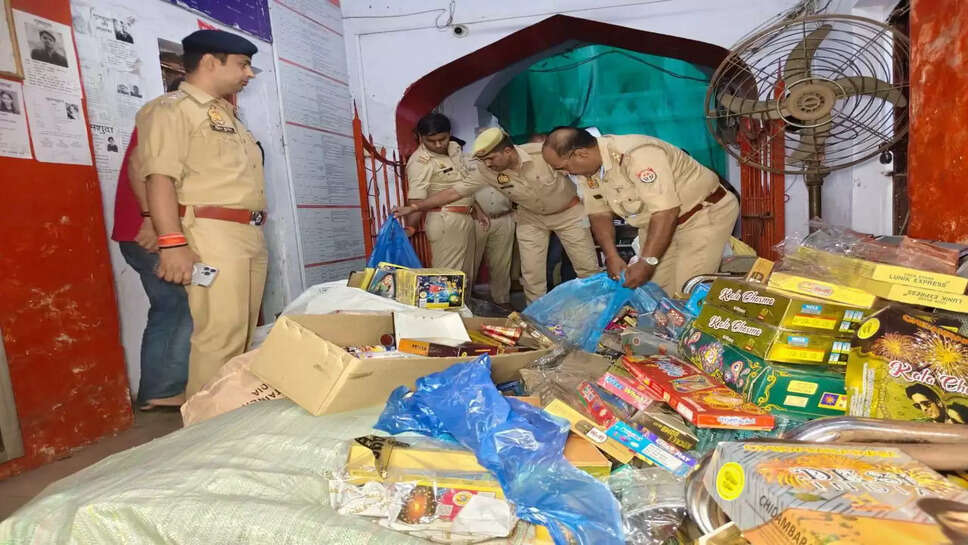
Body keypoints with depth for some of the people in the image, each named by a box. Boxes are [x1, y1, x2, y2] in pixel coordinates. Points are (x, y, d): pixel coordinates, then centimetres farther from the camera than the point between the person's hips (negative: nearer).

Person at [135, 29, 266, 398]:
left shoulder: (227, 116, 25)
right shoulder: (172, 109, -1)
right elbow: (160, 178, -13)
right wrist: (173, 243, -22)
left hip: (252, 237, 9)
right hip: (211, 236, -8)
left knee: (243, 336, 10)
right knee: (219, 337, -10)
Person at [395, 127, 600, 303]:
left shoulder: (543, 153, -30)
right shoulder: (485, 171, -20)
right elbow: (454, 192, -16)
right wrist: (414, 208, -19)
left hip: (568, 211, -2)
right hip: (531, 218, 2)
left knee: (588, 267, 2)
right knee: (531, 273, -1)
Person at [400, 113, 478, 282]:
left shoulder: (455, 148, 11)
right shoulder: (420, 161, -15)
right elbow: (416, 201, -24)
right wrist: (409, 229, -34)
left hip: (466, 219, 9)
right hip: (446, 222, -8)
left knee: (466, 275, 13)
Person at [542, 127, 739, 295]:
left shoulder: (636, 155, -32)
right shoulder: (591, 167, -6)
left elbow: (666, 211, -34)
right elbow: (599, 213, 2)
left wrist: (646, 262, -31)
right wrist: (612, 257, -10)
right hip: (658, 221, 8)